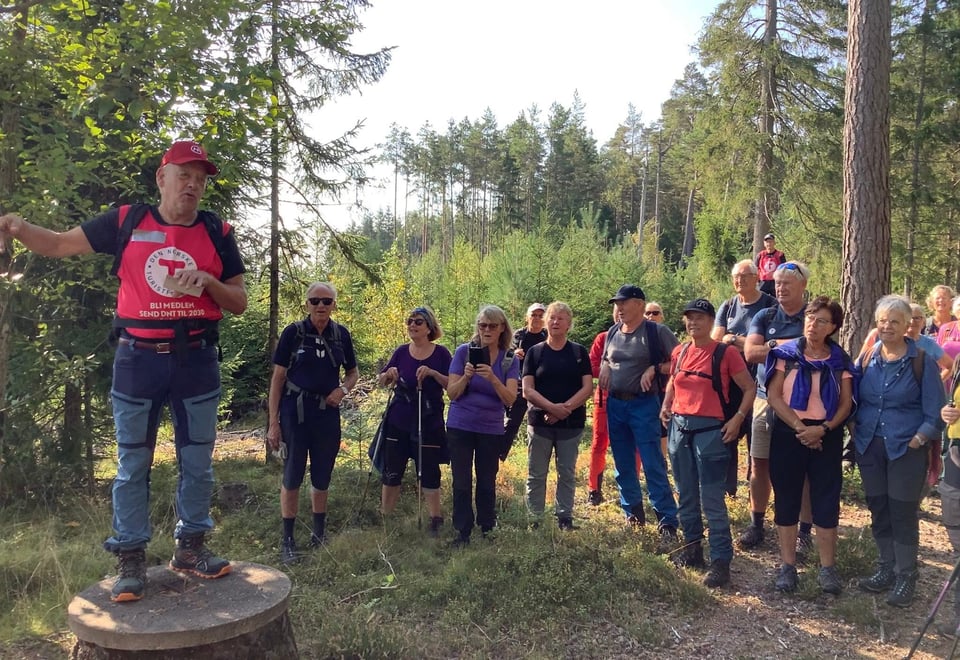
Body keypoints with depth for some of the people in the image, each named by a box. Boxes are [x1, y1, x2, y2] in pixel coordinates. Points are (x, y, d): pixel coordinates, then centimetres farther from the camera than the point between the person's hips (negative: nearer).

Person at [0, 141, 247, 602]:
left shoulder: (217, 233, 3)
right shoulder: (125, 222, 1)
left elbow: (239, 303, 5)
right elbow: (59, 244, 6)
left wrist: (207, 280, -14)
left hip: (196, 360, 1)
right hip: (138, 359, -1)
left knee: (198, 461, 9)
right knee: (132, 464, 5)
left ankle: (190, 547, 24)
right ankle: (130, 560, 16)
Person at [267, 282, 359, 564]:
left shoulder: (341, 334, 3)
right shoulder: (293, 332, -6)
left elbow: (353, 371, 16)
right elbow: (278, 377, -4)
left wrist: (343, 389, -7)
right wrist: (273, 422, -8)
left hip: (327, 412, 3)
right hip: (295, 412, -3)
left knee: (322, 477, 12)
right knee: (292, 477, 0)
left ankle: (319, 534, 28)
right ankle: (287, 540, 10)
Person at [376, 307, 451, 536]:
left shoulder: (440, 353, -4)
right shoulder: (402, 352, 4)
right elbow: (381, 382, 10)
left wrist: (433, 373, -23)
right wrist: (388, 374, -13)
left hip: (428, 423, -3)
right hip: (399, 422, 3)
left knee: (428, 472, 5)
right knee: (392, 472, 7)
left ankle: (436, 521, 16)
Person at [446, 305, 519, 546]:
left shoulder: (510, 360, 0)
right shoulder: (464, 351, -4)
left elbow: (510, 399, -11)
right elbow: (452, 393, -5)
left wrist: (492, 378, -27)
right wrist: (466, 376, -24)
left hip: (491, 429, 1)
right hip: (460, 426, -1)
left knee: (487, 483, 9)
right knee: (461, 483, 2)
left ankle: (487, 531, 23)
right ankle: (462, 533, 12)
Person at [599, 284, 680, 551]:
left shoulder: (657, 332, -8)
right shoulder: (612, 333, 10)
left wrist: (655, 369, -19)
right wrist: (604, 370, 5)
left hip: (643, 404, -6)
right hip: (615, 404, 7)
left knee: (653, 465, -9)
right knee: (622, 465, 13)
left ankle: (667, 524, -4)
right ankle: (633, 515, 28)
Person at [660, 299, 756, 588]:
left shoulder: (725, 353, -7)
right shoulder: (679, 353, 8)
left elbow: (749, 388, -2)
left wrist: (738, 419, -12)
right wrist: (666, 405, 9)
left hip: (710, 430, -6)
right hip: (679, 427, 6)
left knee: (712, 499, -7)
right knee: (686, 495, 14)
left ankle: (721, 561, 1)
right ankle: (692, 548, 28)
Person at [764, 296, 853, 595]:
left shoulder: (840, 360, 5)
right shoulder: (785, 353, -1)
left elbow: (846, 403, 3)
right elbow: (773, 395, -6)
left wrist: (823, 428, -13)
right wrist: (799, 427, -14)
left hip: (827, 436, 1)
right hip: (788, 433, -1)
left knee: (826, 501, 3)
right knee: (787, 499, 5)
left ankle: (827, 567, 14)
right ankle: (787, 565, 14)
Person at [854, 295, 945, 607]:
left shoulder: (922, 362, -7)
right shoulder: (867, 359, 4)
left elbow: (935, 412, -6)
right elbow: (853, 400, 11)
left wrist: (917, 440, -14)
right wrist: (857, 434, 1)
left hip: (907, 449, -4)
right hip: (869, 447, 4)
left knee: (903, 512, 2)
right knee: (878, 510, 12)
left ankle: (905, 577, 17)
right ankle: (886, 569, 27)